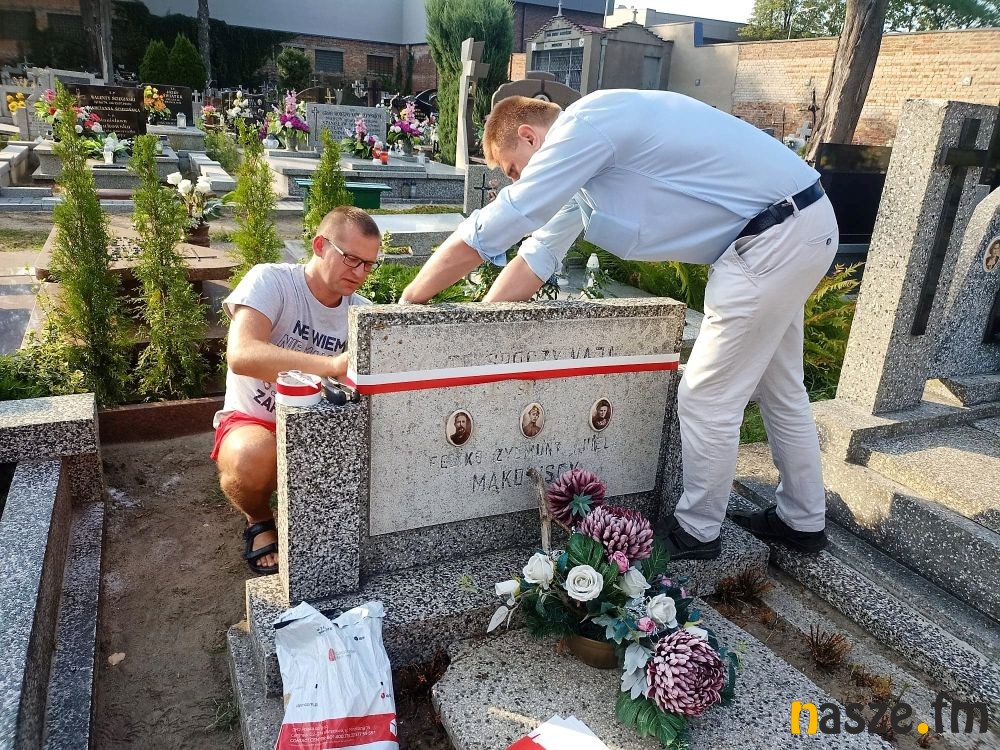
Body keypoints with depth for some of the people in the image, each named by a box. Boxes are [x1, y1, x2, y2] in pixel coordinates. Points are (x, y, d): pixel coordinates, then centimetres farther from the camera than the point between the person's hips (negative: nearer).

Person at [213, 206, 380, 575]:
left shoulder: (362, 312, -2)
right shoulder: (270, 280, -18)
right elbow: (241, 355, -36)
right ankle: (259, 520, 0)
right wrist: (332, 365, -48)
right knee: (255, 457, -38)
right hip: (253, 421, -4)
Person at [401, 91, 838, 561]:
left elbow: (481, 236, -18)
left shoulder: (580, 129, -19)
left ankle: (696, 532, 19)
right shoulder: (582, 153, 11)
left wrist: (410, 298, -5)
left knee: (706, 399, -1)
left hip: (775, 237, -10)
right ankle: (802, 521, 37)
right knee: (778, 388, 20)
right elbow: (537, 257, 13)